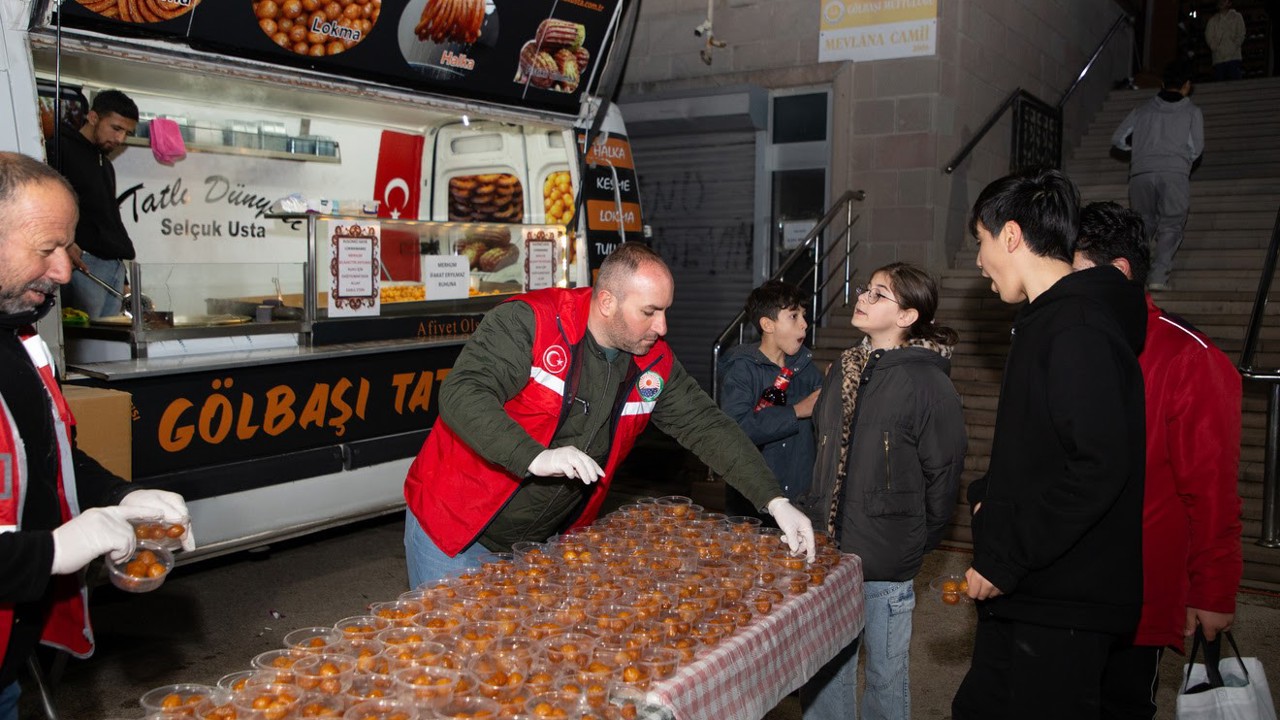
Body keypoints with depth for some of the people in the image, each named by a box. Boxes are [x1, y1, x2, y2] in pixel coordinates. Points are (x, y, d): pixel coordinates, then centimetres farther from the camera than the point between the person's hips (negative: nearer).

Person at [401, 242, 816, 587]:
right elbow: (461, 394, -30)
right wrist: (535, 458, -43)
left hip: (544, 542, 5)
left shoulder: (654, 363, -2)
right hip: (454, 529, -5)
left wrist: (775, 502, -5)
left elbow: (707, 427, 2)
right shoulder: (529, 322, -20)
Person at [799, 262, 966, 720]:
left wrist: (918, 543, -5)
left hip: (885, 561, -6)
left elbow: (943, 474, -11)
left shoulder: (929, 384, -13)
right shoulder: (846, 369, 9)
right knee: (823, 668, 16)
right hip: (828, 548, 6)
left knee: (885, 673, 12)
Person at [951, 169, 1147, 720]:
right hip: (1023, 591, 10)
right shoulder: (1049, 319, 15)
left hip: (1064, 601, -10)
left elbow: (1099, 466, -27)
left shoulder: (1079, 328, -19)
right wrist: (991, 496, 8)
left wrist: (1006, 559, -22)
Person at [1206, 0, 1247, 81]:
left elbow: (1240, 36, 4)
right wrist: (1215, 48, -8)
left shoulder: (1237, 17, 11)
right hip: (1218, 59, 2)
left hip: (1233, 57, -2)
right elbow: (1208, 36, 6)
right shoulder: (1213, 20, 16)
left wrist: (1233, 47, -9)